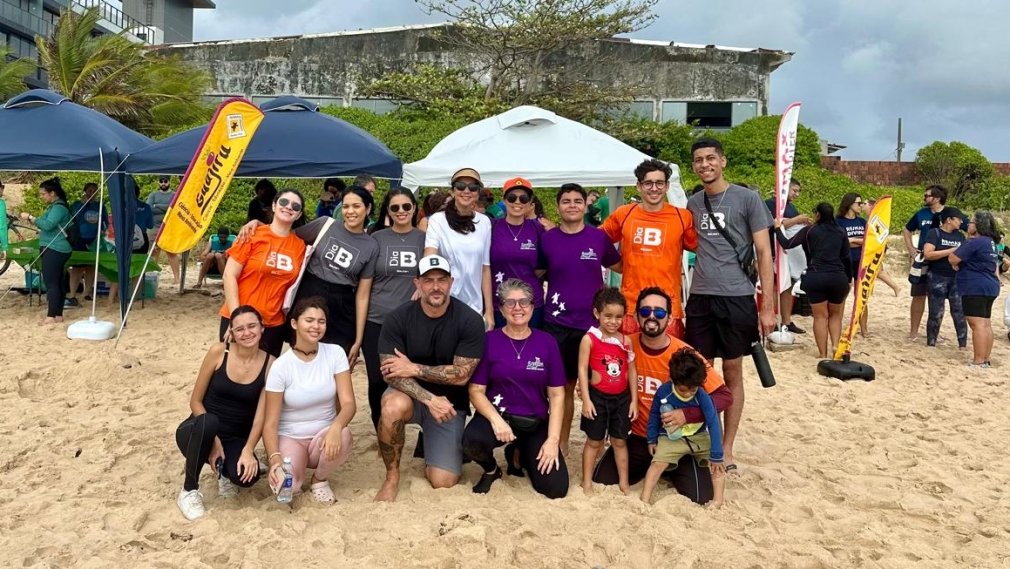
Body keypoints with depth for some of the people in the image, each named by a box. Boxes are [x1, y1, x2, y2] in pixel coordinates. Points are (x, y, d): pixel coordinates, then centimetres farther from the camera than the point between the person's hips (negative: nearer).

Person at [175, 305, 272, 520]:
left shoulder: (270, 364, -8)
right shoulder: (218, 352, -11)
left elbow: (261, 414, -11)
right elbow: (195, 401, -6)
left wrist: (248, 451, -26)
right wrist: (213, 440, -17)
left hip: (235, 438, 1)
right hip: (200, 431, -1)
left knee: (247, 474, -31)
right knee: (208, 422, -38)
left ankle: (225, 471, 10)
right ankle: (189, 491, -13)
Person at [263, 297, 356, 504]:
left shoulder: (335, 353, -8)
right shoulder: (281, 366, -13)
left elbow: (348, 403, -14)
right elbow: (270, 423, -12)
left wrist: (335, 427, -37)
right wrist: (275, 460, -30)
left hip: (324, 434, 2)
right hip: (289, 437, -2)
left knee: (342, 436, -34)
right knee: (286, 485, -31)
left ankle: (320, 479, -1)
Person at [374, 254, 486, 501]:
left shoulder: (470, 321, -15)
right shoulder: (398, 318, -13)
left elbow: (461, 375, -16)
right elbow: (390, 373, -17)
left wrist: (414, 368, -20)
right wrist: (430, 399, -30)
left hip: (449, 402, 0)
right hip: (411, 395, 0)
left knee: (443, 482, -11)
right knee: (394, 406, -37)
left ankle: (433, 459, 28)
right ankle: (392, 477, -12)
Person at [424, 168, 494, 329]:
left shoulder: (484, 222, 6)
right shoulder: (438, 220, -4)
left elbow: (485, 268, 9)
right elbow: (429, 256, -18)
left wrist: (489, 310, 7)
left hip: (474, 308, 3)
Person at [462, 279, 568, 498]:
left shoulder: (546, 342, -1)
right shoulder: (489, 340, -5)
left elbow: (557, 395, -1)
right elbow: (476, 391, -5)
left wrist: (553, 439, -10)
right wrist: (496, 419, -23)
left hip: (536, 423, 2)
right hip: (498, 415, -1)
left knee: (556, 488, -13)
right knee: (472, 442, -35)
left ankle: (520, 455, 21)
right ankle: (491, 470, 4)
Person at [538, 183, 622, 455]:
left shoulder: (599, 237, 1)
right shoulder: (547, 239, 1)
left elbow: (620, 266, 13)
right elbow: (536, 274, 11)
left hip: (593, 322, 0)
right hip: (556, 323, 0)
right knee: (563, 386, 7)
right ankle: (561, 442, 21)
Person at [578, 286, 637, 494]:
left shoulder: (626, 340, 1)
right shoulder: (589, 339, -11)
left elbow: (631, 371, 6)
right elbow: (582, 370, -11)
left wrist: (634, 400, 4)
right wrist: (586, 400, -15)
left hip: (622, 398, 3)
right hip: (598, 397, -3)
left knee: (620, 441, 13)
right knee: (594, 441, 8)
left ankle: (624, 482, 23)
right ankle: (587, 482, 20)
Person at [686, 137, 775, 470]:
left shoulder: (747, 199, -2)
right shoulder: (693, 203, 10)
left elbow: (763, 253, -3)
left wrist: (767, 305, -9)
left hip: (736, 299, -3)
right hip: (700, 299, 4)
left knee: (732, 375, 6)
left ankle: (726, 449, 17)